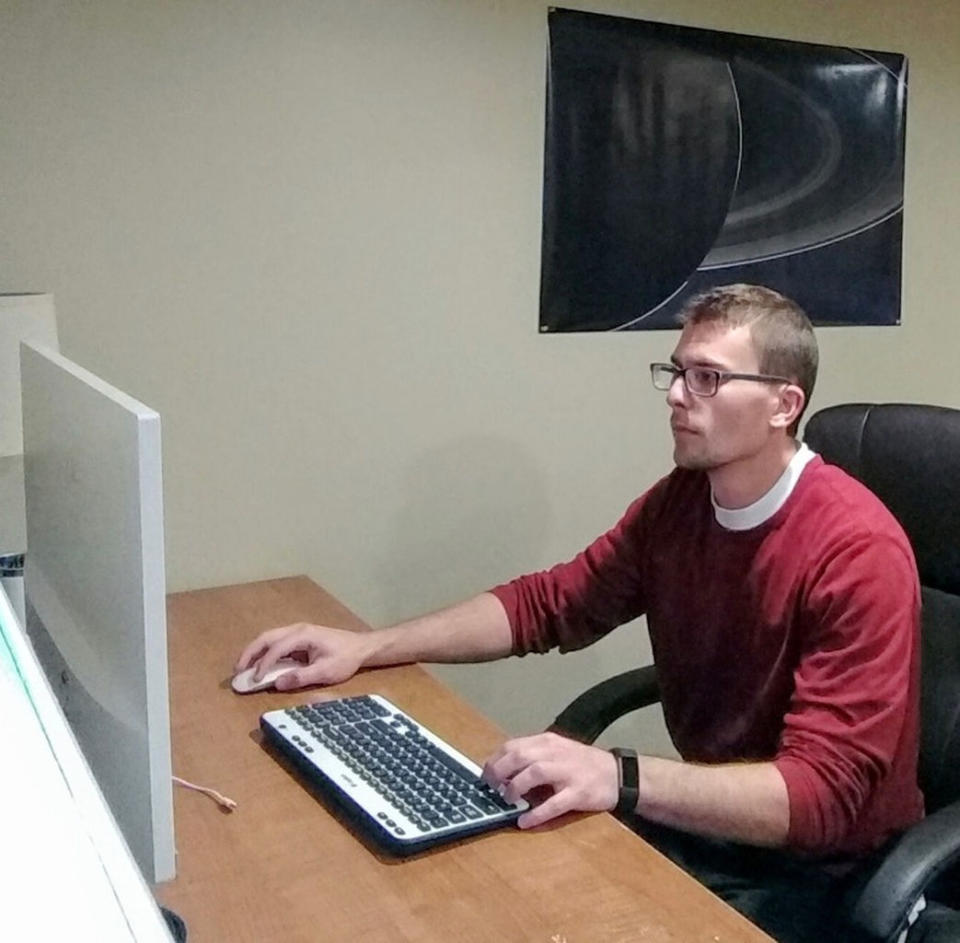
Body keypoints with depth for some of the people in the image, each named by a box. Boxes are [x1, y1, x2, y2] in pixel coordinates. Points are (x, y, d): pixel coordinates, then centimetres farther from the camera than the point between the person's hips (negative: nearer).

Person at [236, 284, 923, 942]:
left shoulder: (857, 551, -24)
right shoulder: (679, 500, -3)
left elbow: (822, 793, -28)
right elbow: (546, 603, 5)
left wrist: (620, 778, -41)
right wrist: (366, 648, -4)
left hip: (821, 868, -5)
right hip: (706, 819, 6)